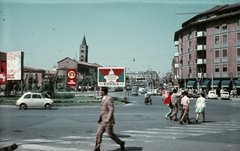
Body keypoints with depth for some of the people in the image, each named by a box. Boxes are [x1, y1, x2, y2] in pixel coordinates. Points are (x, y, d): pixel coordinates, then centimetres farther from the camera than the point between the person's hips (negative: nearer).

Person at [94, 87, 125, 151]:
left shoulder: (109, 99, -16)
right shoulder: (104, 99, 13)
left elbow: (112, 110, -22)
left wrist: (108, 119, -29)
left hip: (108, 121, -9)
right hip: (103, 121, 9)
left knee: (110, 134, 0)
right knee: (99, 134, 2)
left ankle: (121, 143, 19)